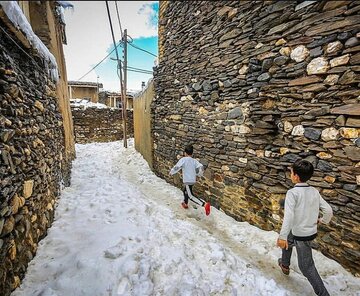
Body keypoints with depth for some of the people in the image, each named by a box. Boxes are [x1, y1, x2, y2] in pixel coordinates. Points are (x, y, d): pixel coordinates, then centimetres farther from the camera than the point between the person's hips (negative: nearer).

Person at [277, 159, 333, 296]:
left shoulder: (292, 192, -24)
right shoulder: (314, 191, -4)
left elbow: (289, 215, -32)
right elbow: (328, 210, -2)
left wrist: (282, 236, -33)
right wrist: (323, 220, 20)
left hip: (301, 235, -7)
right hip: (312, 231, 7)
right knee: (287, 240, 26)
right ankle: (285, 265, 42)